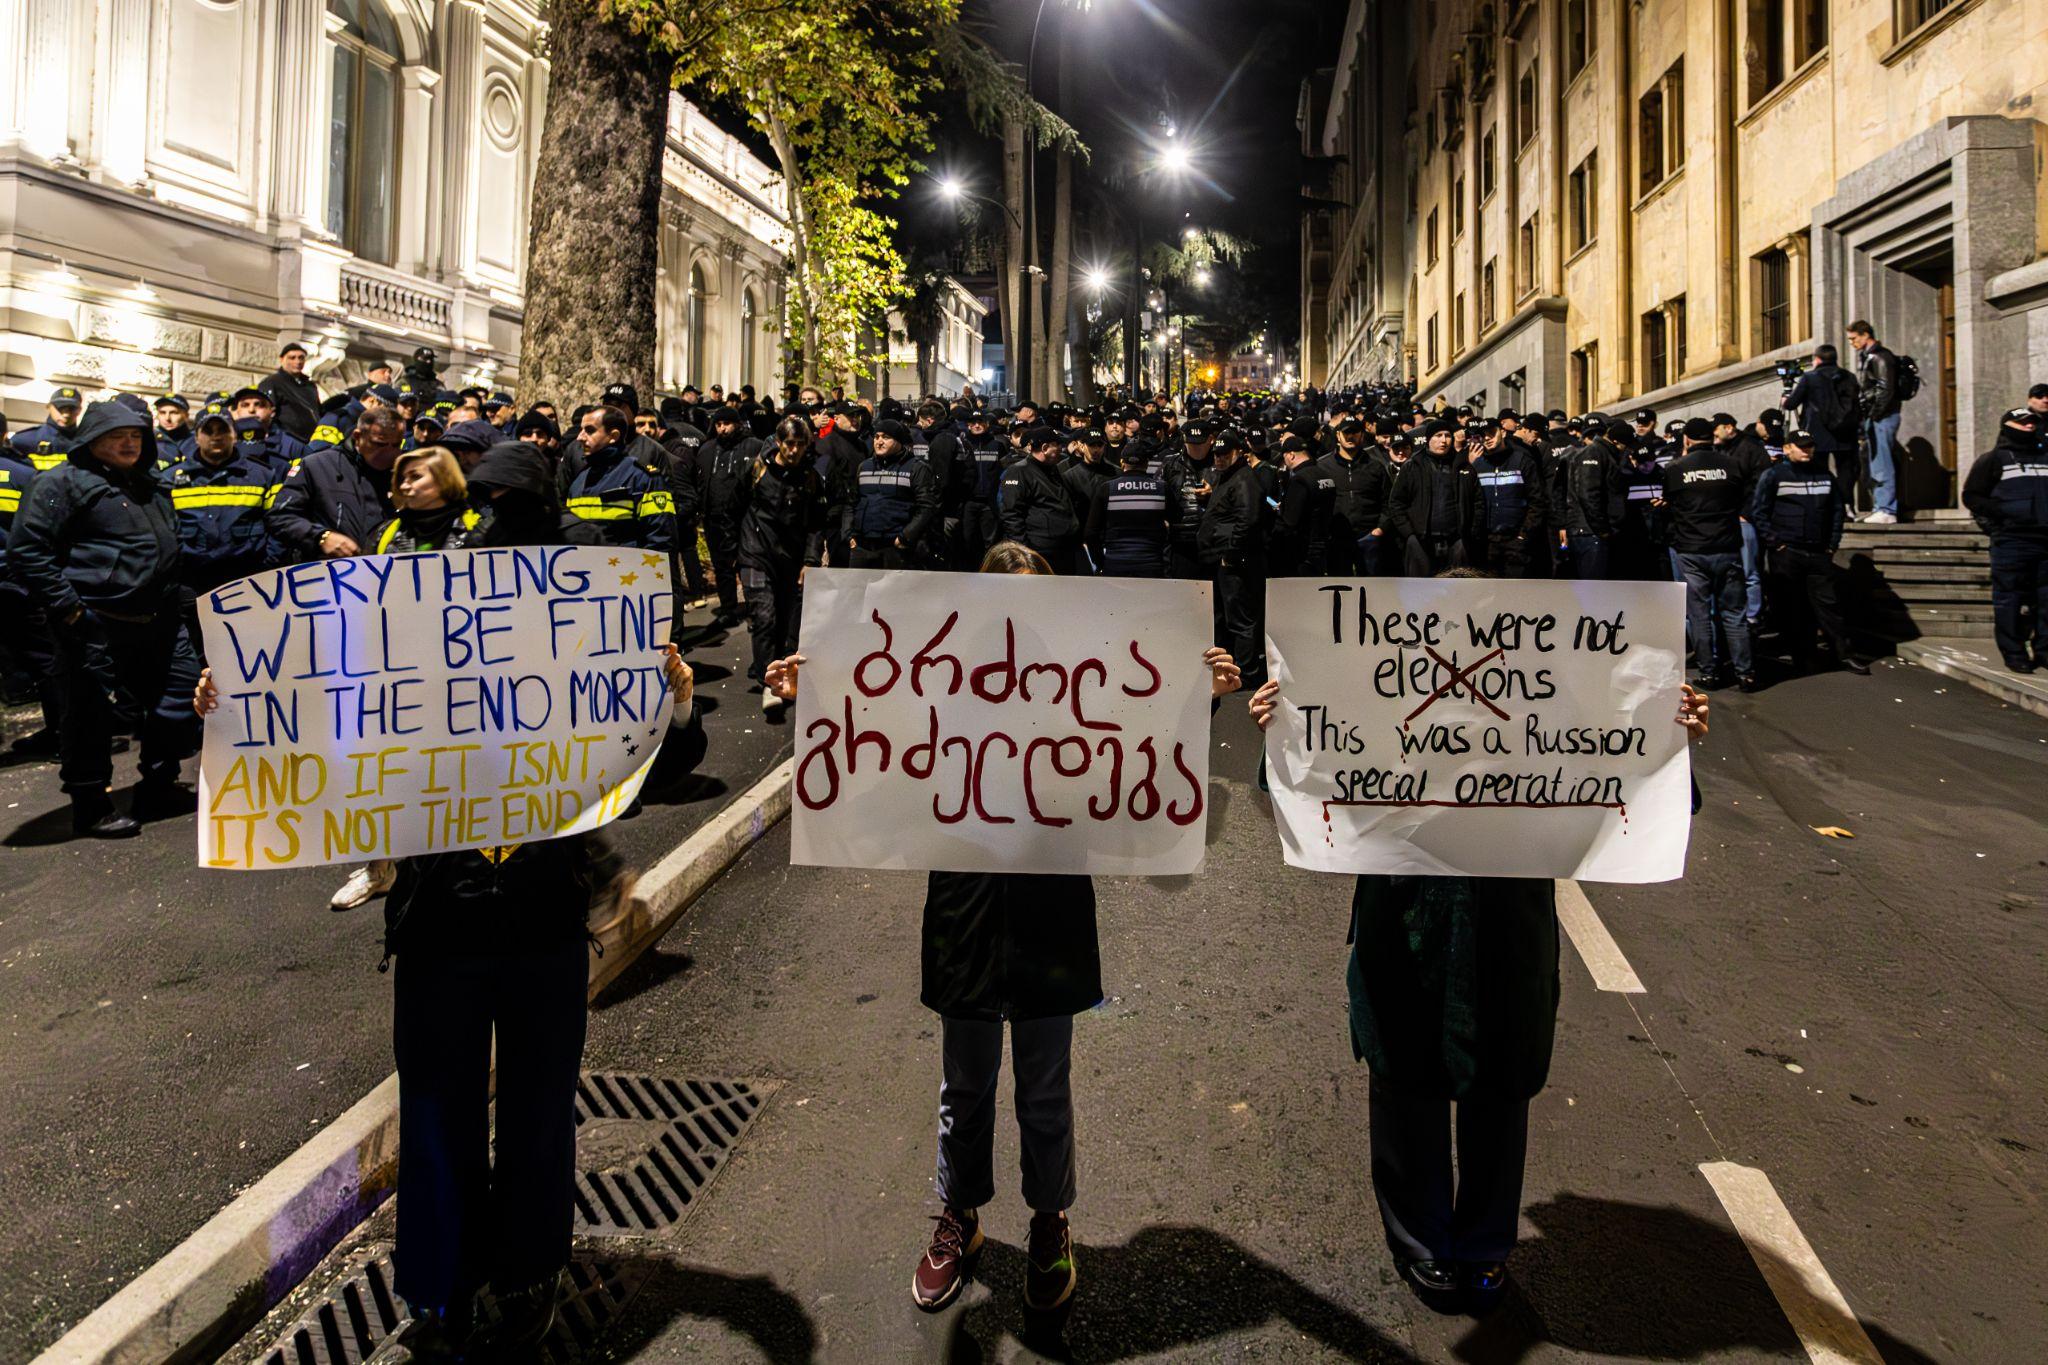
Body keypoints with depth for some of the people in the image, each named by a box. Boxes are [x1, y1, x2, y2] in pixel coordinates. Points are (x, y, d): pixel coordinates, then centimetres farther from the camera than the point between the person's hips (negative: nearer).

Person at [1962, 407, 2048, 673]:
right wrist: (2002, 512, -15)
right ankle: (2014, 655, 2)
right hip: (2011, 541, -5)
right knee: (2009, 600, -4)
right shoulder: (1993, 459, 3)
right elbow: (1971, 496, -3)